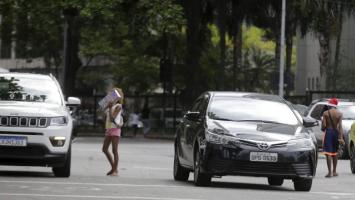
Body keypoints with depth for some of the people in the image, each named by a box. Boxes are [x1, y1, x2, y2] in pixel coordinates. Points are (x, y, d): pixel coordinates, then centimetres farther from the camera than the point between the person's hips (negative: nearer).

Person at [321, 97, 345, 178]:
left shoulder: (326, 113, -5)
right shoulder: (339, 114, 0)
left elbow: (324, 125, -9)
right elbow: (340, 126, -7)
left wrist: (323, 129, 14)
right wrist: (341, 137, -11)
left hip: (328, 132, -3)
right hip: (336, 132, 3)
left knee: (328, 153, -5)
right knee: (334, 152, 17)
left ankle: (330, 172, -14)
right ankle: (334, 171, 22)